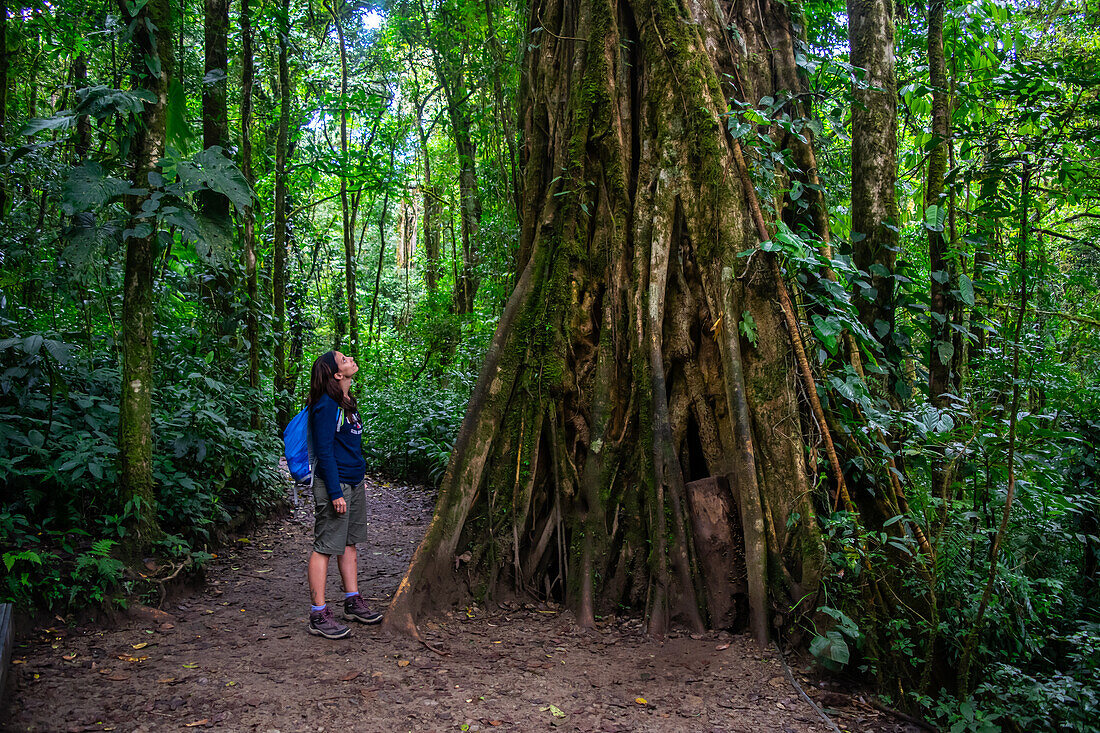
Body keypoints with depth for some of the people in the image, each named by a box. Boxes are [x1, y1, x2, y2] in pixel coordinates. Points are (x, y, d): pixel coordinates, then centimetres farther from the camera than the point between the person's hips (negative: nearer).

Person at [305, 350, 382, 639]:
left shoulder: (347, 402, 12)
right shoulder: (326, 406, -16)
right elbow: (324, 451, -18)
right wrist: (335, 492, -20)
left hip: (354, 484, 9)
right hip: (333, 484, -9)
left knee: (350, 543, 16)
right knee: (324, 548, -3)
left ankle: (353, 603, 26)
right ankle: (319, 615, 2)